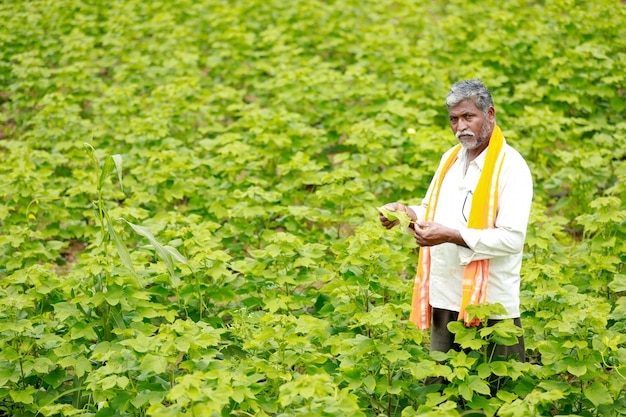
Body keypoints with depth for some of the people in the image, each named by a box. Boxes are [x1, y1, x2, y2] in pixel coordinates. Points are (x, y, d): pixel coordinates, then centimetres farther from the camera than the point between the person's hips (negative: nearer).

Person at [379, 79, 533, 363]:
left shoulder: (510, 167, -12)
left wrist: (452, 236, -24)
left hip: (490, 304, -7)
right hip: (445, 299, 7)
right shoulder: (450, 158, 12)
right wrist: (407, 213, 0)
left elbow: (513, 239, -19)